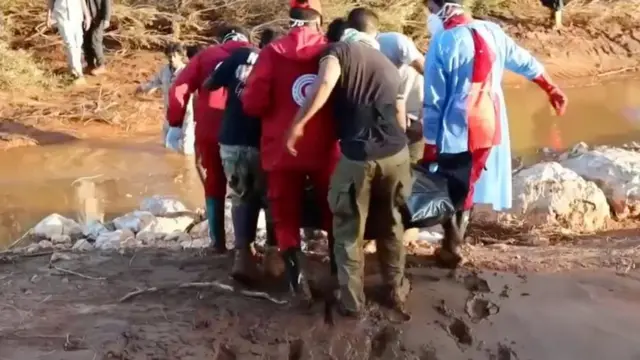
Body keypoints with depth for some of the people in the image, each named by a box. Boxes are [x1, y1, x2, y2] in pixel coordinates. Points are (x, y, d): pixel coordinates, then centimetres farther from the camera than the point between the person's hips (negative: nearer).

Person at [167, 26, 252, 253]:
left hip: (209, 132, 1)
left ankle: (218, 243, 14)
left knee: (214, 190, 14)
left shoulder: (207, 55, 12)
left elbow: (180, 88, 2)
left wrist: (175, 121, 6)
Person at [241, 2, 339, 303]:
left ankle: (299, 284, 6)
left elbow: (253, 104, -10)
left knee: (286, 219, 10)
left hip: (282, 150, -2)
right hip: (325, 149, 2)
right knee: (334, 216, 17)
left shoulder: (272, 53, -5)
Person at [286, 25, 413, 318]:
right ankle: (397, 290, 34)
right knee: (391, 223, 23)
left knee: (349, 231, 11)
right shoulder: (388, 65, 24)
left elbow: (325, 83, -15)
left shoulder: (339, 49, 7)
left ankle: (352, 301, 17)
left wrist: (298, 124, -11)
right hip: (396, 153, 5)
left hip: (358, 156, -5)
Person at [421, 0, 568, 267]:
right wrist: (553, 91, 29)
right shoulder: (492, 31, 2)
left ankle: (451, 250, 16)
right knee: (468, 188, 18)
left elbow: (434, 100, -13)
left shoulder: (442, 43, -15)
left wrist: (430, 144, -7)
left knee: (451, 193, 10)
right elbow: (525, 63, 15)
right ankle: (454, 243, 29)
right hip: (490, 127, 6)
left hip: (456, 132, -6)